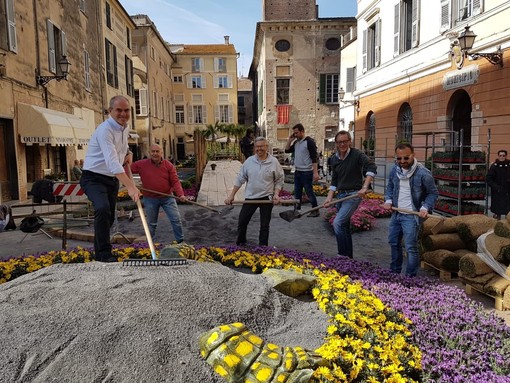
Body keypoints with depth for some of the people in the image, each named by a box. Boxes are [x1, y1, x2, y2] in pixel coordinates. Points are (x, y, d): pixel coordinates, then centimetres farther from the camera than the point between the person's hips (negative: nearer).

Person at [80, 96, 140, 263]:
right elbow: (112, 162, -36)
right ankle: (104, 253, -19)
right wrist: (130, 186, -46)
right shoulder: (105, 130, -23)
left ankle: (99, 252, 29)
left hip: (112, 179, 8)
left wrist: (128, 153, 3)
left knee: (109, 217, 11)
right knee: (103, 208, -30)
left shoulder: (125, 128, 5)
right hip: (93, 178, -8)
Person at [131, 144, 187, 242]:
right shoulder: (142, 164, -5)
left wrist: (181, 194, -24)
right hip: (150, 199, 0)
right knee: (151, 223, 13)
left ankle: (180, 241, 15)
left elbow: (175, 181, -9)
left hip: (167, 197, 0)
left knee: (176, 219, 0)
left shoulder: (168, 165, -6)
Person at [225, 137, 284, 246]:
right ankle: (240, 244, 28)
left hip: (267, 198, -2)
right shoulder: (249, 161, -1)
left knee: (264, 225, 8)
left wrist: (276, 194, -14)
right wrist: (231, 195, 0)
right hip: (250, 197, 2)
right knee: (242, 221, 8)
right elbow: (240, 179, 2)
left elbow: (279, 181, 0)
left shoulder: (274, 162, -6)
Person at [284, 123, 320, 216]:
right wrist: (290, 139, 3)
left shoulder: (309, 141, -12)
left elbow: (314, 158, -16)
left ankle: (315, 210, 9)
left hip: (306, 172, -8)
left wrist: (315, 172, -22)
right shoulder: (296, 142, 11)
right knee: (297, 192, 12)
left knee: (309, 191, -2)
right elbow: (287, 150, 15)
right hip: (297, 171, 8)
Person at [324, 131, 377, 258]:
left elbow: (372, 167, -22)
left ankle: (343, 254, -7)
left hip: (353, 194, -7)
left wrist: (364, 187, -31)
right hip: (340, 195, 7)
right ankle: (348, 257, 23)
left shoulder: (357, 154, -10)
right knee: (344, 226, 12)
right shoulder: (334, 159, 9)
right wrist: (329, 197, 5)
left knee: (337, 223, -18)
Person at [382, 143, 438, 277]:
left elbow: (433, 193, -6)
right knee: (394, 243, 18)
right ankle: (394, 271, 37)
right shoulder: (394, 170, 0)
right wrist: (388, 200, 1)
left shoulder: (423, 173, -17)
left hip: (412, 216, -6)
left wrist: (425, 207, -19)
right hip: (396, 213, 7)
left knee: (411, 247, -4)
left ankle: (410, 277, 11)